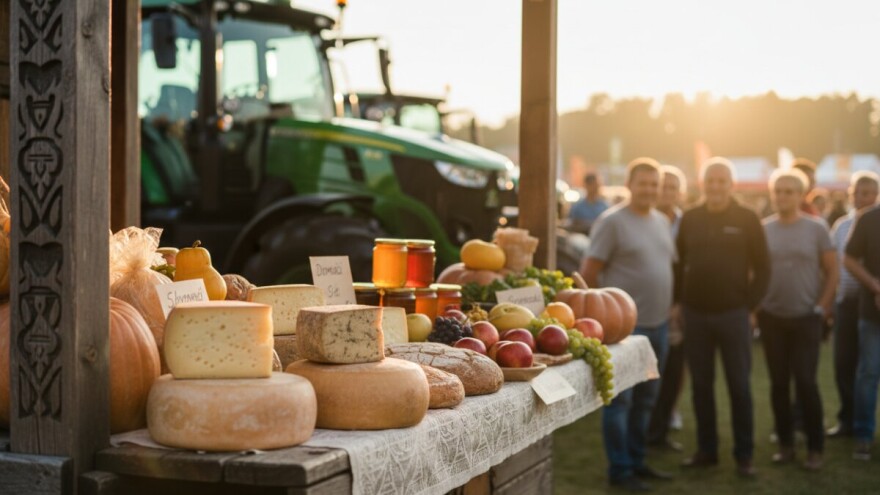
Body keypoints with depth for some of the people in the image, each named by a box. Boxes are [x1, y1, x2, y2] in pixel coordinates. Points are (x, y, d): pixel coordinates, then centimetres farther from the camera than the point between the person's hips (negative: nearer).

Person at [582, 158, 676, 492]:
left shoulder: (661, 221, 12)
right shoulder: (612, 221, -10)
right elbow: (589, 273, -11)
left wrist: (669, 306, 13)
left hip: (657, 324, 8)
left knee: (645, 398, 15)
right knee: (620, 399, -1)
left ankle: (636, 461, 26)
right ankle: (619, 470, 7)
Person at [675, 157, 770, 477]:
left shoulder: (747, 219, -3)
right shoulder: (690, 219, 5)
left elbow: (762, 267, 0)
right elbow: (678, 263, 12)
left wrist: (750, 304, -6)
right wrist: (678, 301, 4)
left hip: (733, 313, -2)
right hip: (695, 314, 3)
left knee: (739, 386, 2)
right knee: (701, 385, 8)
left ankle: (744, 455, 10)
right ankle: (706, 450, 18)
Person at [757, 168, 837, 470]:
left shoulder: (816, 228, -3)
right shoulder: (762, 229, 1)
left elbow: (832, 270, 0)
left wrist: (822, 307, -5)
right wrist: (755, 302, 0)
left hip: (806, 318, -2)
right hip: (771, 317, 2)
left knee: (805, 381, -7)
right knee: (778, 383, 6)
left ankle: (815, 448, 5)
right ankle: (785, 443, 17)